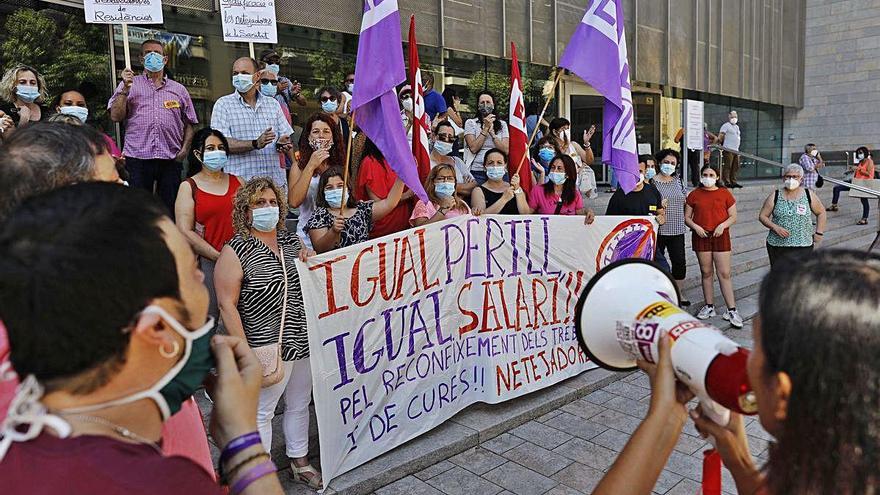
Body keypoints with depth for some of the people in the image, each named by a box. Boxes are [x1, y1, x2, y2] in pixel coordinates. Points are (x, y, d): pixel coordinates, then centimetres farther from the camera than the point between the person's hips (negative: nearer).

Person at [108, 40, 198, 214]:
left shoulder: (179, 89, 17)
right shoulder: (129, 84, 13)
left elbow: (189, 124, 15)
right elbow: (115, 117, 4)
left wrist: (184, 150, 0)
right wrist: (125, 89, -6)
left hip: (170, 160, 1)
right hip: (137, 158, -1)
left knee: (170, 210, 3)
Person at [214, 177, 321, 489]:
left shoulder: (291, 240, 7)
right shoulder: (235, 252, -11)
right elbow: (227, 305, -14)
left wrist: (311, 262, -3)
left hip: (304, 341, 6)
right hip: (267, 348, -6)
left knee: (300, 405, 20)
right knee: (261, 412, 9)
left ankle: (300, 461, 39)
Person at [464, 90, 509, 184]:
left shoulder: (502, 124, 11)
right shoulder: (471, 123, 4)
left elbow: (506, 150, -2)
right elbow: (473, 148, -9)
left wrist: (491, 131, -7)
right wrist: (486, 128, -9)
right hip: (477, 172, -2)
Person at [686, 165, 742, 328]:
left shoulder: (725, 193, 4)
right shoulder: (694, 194, 6)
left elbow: (733, 216, 5)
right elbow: (686, 217, 7)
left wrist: (722, 225, -13)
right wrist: (695, 227, -11)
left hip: (721, 236, -1)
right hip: (701, 236, 1)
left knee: (724, 273, -4)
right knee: (706, 272, 7)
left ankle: (732, 310, 1)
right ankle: (709, 307, 19)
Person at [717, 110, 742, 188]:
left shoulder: (737, 127, 24)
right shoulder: (726, 125, -1)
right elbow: (720, 136, -10)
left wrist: (738, 149, 23)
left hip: (736, 150, 8)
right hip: (728, 149, -8)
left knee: (735, 167, 6)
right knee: (727, 166, -10)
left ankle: (733, 182, 10)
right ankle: (727, 182, -10)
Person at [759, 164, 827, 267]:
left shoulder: (809, 196, 5)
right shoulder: (775, 196, 2)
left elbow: (821, 212, 16)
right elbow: (762, 216, 2)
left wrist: (819, 233, 7)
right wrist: (775, 227, -13)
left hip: (803, 246, 0)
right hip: (777, 246, 0)